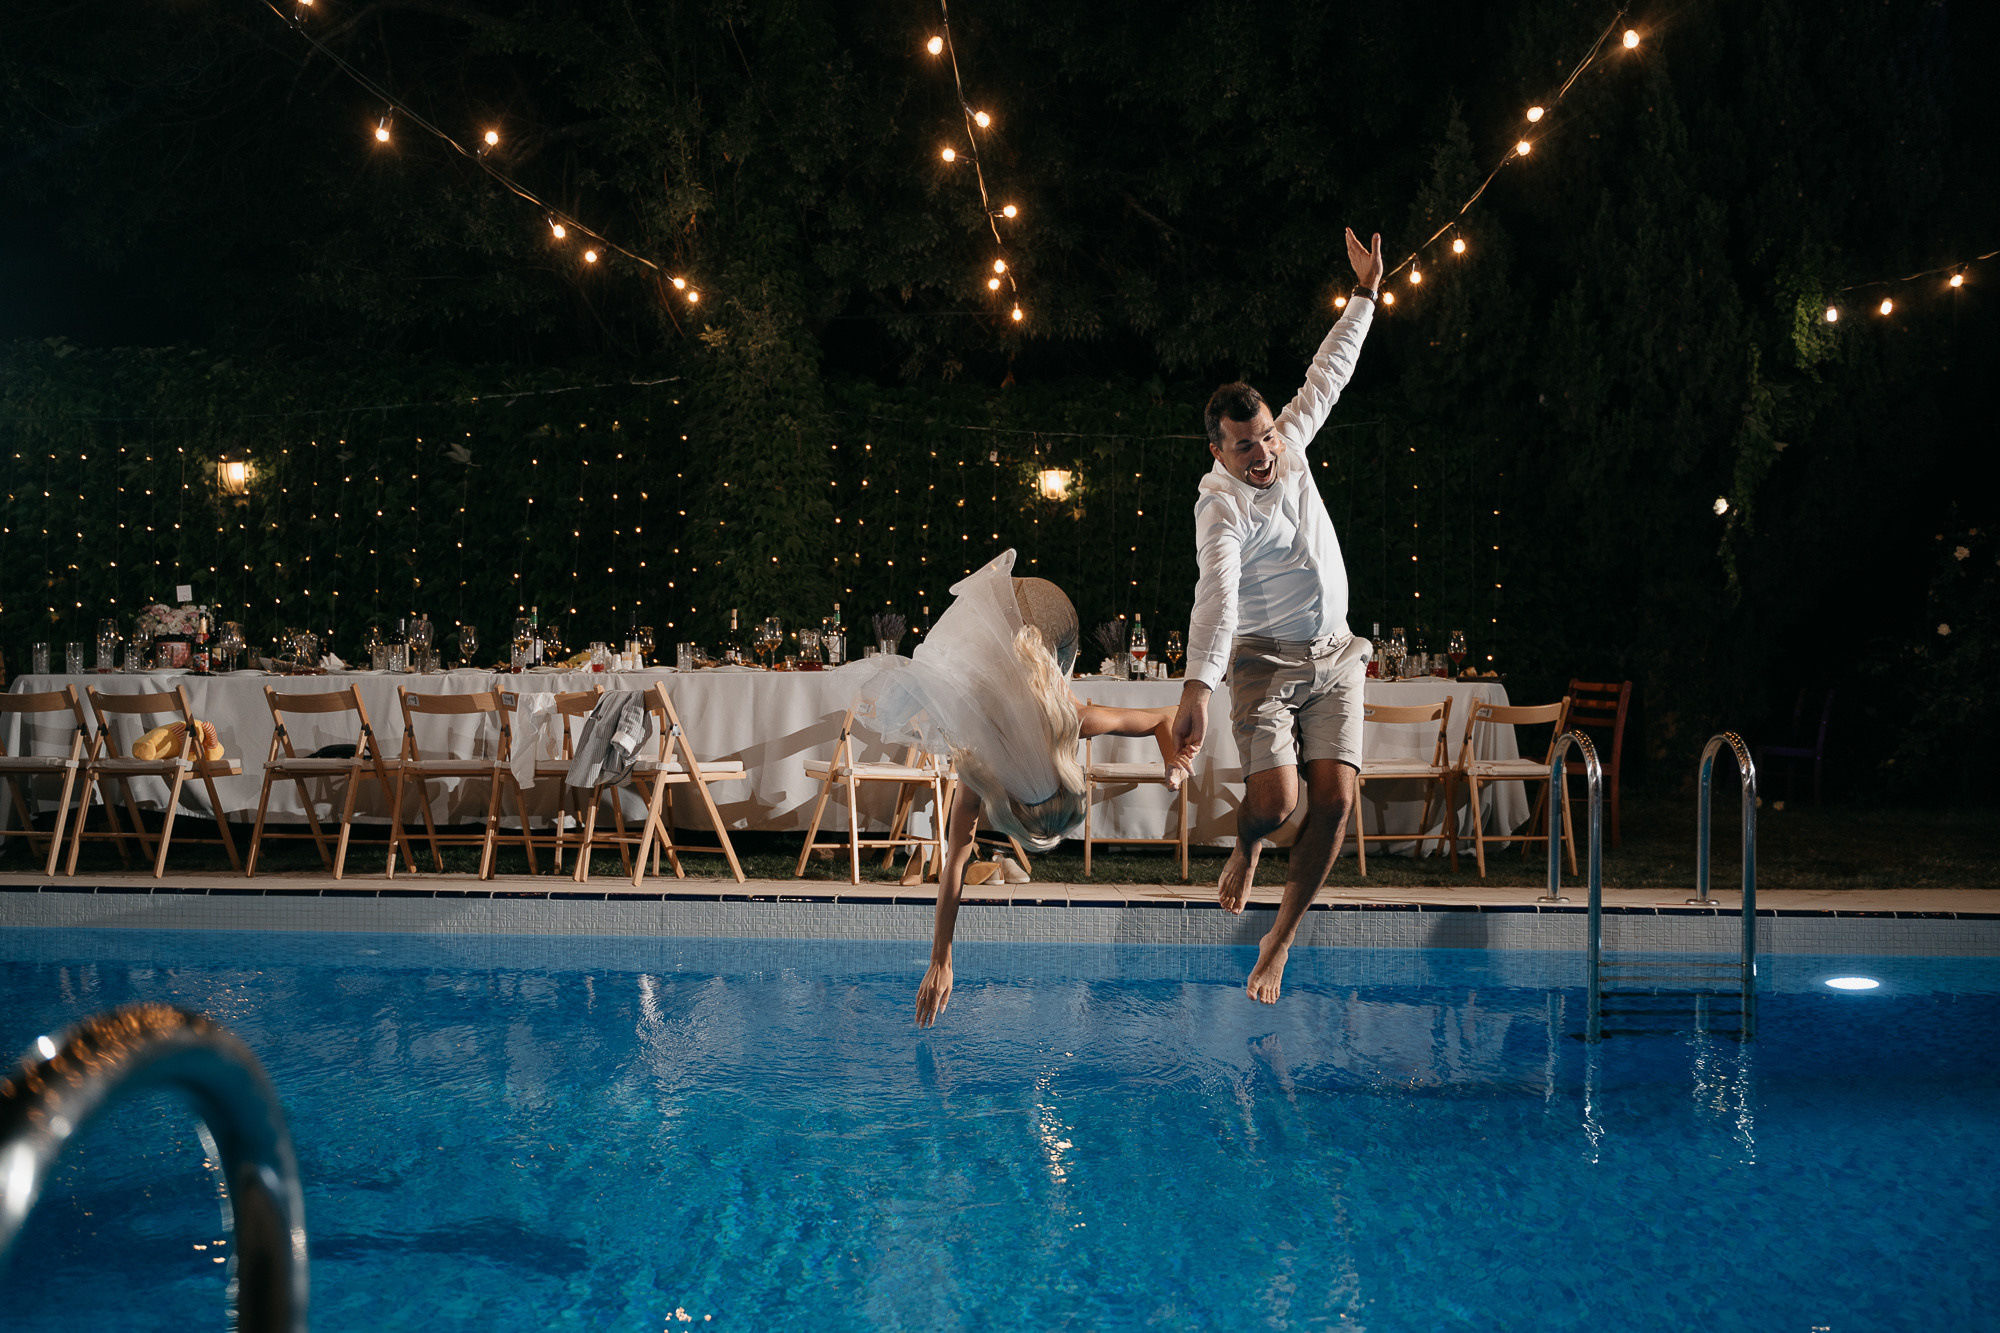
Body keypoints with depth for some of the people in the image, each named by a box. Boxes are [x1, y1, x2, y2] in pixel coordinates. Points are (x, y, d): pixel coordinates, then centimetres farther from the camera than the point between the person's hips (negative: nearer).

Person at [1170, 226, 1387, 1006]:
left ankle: (1279, 941, 2)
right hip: (1266, 663, -5)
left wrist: (1366, 296, 20)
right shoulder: (1223, 505, -19)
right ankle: (1246, 849, 20)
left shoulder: (1290, 444, 2)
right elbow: (1216, 594, -35)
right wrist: (1197, 687, -47)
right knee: (1274, 800, -20)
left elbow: (1328, 376, 18)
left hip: (1335, 658, 5)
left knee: (1334, 800, -11)